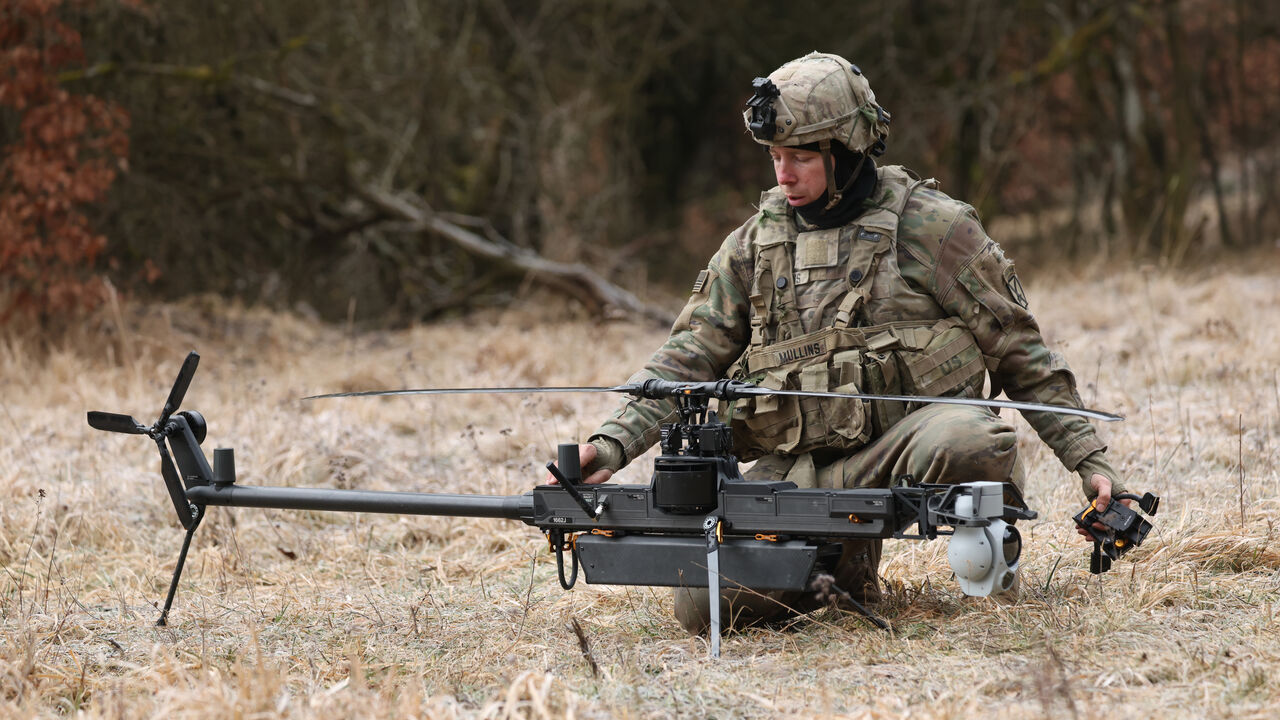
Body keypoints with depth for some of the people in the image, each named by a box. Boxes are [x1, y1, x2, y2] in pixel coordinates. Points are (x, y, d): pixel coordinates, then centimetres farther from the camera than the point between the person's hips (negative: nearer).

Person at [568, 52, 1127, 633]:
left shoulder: (931, 227, 1)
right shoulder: (754, 244, 13)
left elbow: (1020, 353, 4)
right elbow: (686, 360, 11)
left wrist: (1090, 461, -1)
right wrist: (613, 444, -6)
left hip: (900, 450, -3)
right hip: (795, 471, 4)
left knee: (971, 442, -38)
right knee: (701, 603, -18)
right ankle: (841, 559, 8)